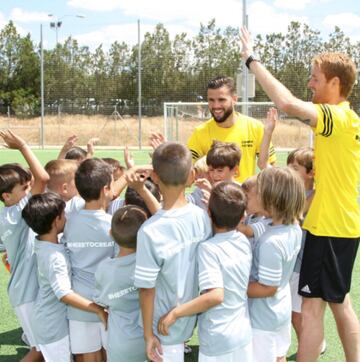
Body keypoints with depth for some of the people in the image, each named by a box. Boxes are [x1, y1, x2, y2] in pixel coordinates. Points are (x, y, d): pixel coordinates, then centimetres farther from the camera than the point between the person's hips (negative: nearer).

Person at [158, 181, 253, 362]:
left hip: (219, 341, -6)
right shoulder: (244, 241, -4)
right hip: (244, 334, 6)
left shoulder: (208, 248, -22)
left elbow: (215, 296, -32)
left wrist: (174, 313, -25)